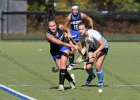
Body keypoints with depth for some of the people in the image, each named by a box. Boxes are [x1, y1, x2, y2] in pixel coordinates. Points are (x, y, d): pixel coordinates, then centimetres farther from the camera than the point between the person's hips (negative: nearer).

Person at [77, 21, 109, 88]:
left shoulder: (93, 33, -36)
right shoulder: (81, 36, -19)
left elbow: (103, 44, -34)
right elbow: (83, 48, -8)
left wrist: (95, 53, -40)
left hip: (102, 47, -5)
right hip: (92, 48, 5)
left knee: (98, 65, -21)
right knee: (88, 67, -10)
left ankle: (101, 82, 3)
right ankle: (91, 76, 27)